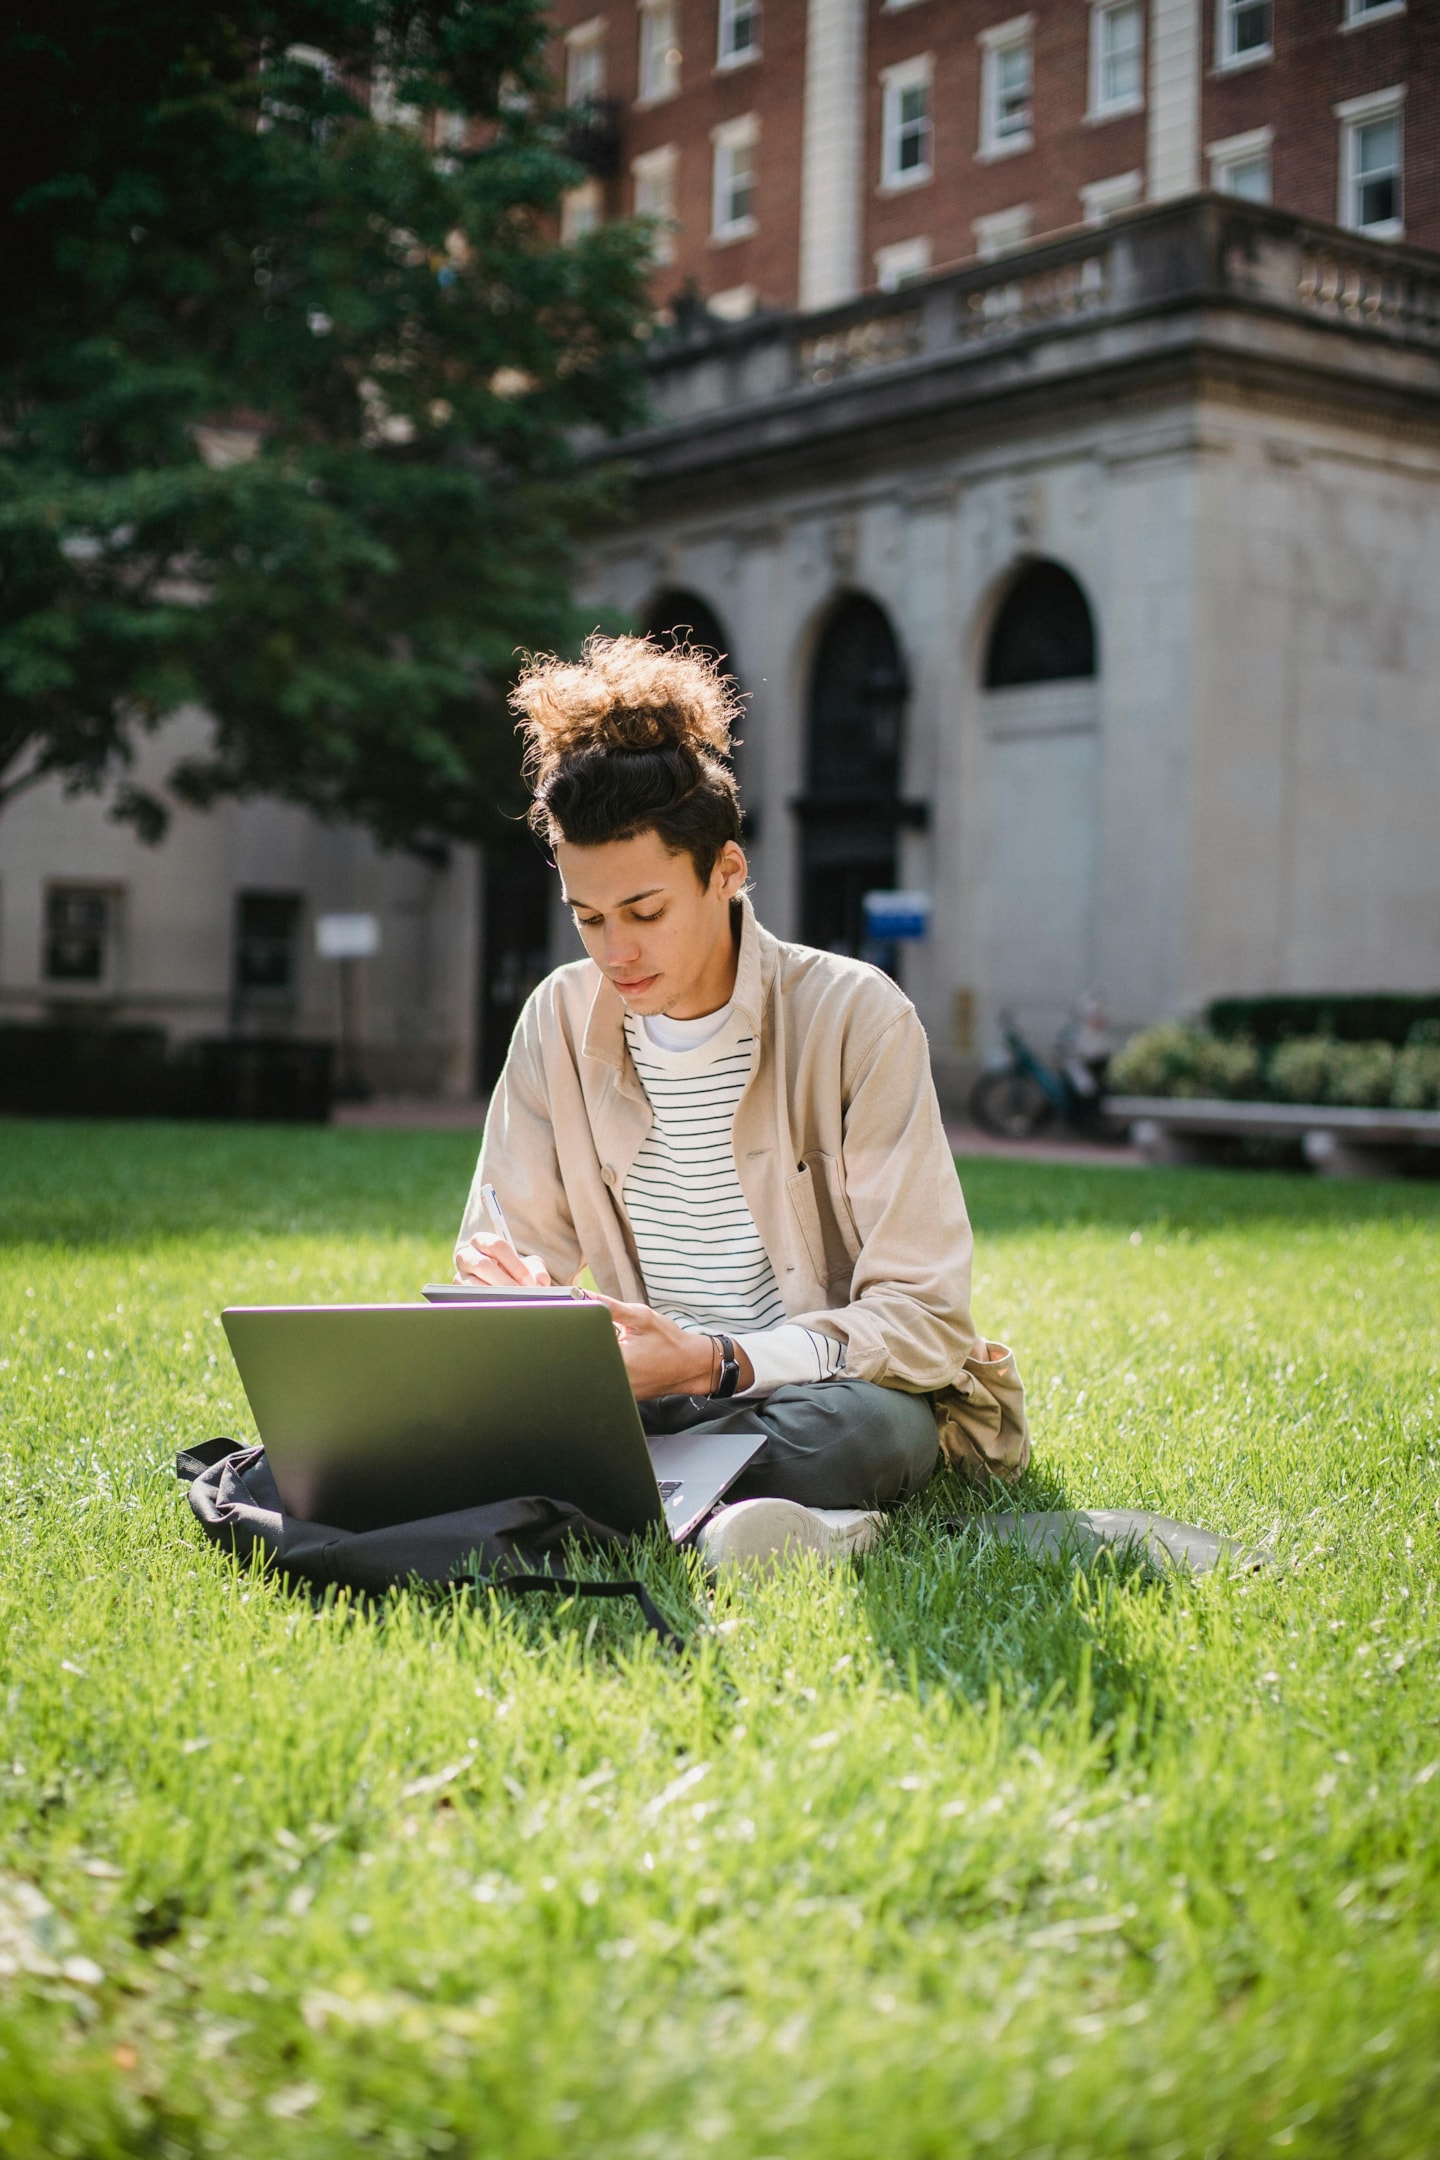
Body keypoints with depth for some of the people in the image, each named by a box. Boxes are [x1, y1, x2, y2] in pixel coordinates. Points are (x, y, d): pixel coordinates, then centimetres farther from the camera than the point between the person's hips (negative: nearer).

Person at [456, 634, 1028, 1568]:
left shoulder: (857, 1018, -13)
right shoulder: (562, 1019, 1)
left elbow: (923, 1321, -16)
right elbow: (517, 1243, 7)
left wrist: (717, 1363, -30)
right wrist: (505, 1280, -20)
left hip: (822, 1388, -2)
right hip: (657, 1390, 3)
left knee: (858, 1425, -38)